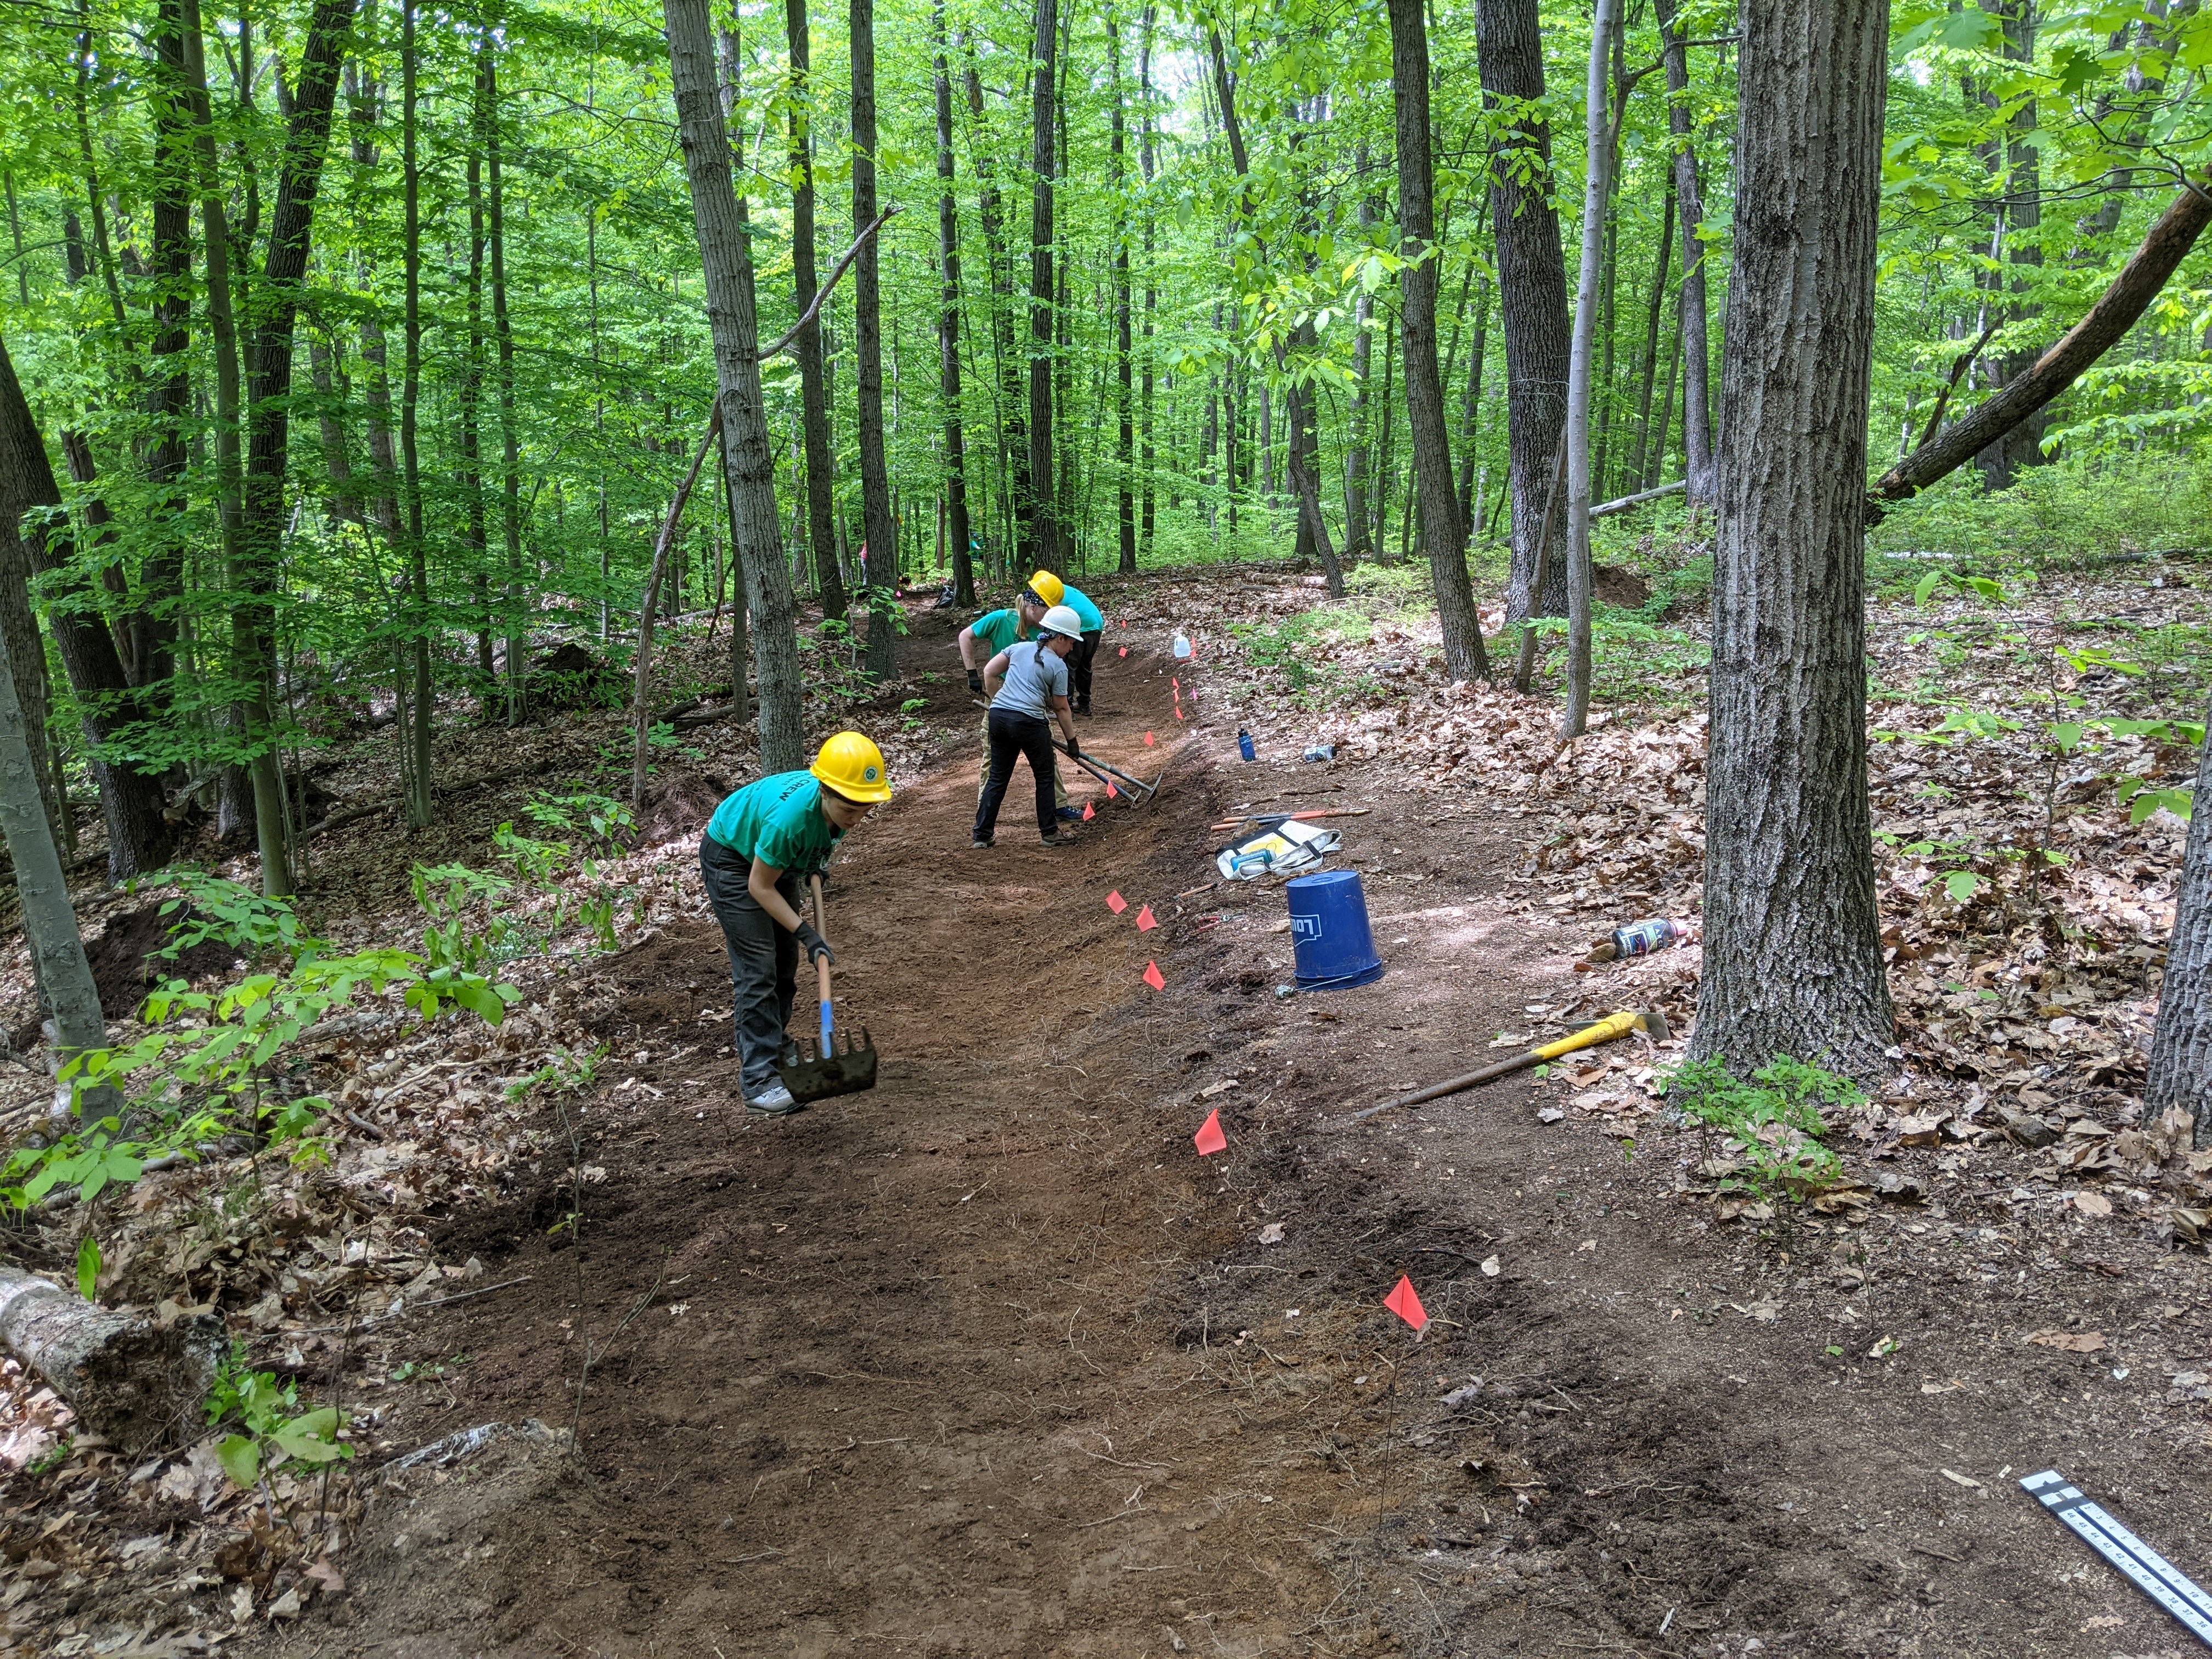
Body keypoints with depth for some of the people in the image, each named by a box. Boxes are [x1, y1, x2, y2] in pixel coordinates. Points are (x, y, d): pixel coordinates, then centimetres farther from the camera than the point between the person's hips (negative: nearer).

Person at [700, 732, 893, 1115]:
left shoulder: (839, 803, -21)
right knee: (757, 967, -15)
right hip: (731, 858, -8)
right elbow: (760, 886, -28)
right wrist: (806, 933, -29)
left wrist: (816, 864, 5)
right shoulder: (789, 816, -42)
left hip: (779, 859, 8)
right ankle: (758, 1080, -15)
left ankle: (770, 1045, 31)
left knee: (785, 961, 12)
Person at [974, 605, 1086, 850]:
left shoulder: (1020, 647, 14)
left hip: (999, 716, 6)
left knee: (998, 777, 13)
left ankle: (981, 835, 13)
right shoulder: (1058, 667, 0)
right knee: (1045, 777, 12)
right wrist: (1072, 740, 14)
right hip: (1029, 722, -5)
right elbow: (1061, 708, 4)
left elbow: (989, 673, 14)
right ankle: (1049, 832, 19)